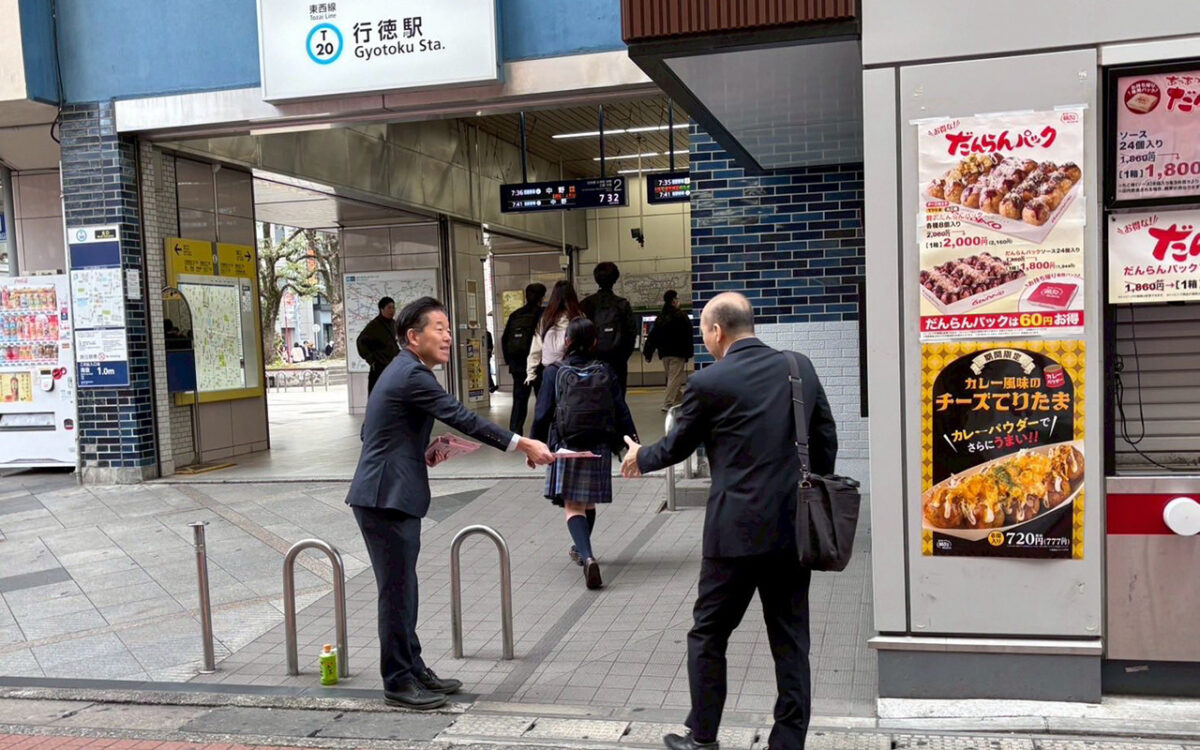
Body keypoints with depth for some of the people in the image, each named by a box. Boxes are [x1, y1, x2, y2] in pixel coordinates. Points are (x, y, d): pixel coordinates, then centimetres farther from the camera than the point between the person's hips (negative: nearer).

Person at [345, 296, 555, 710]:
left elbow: (380, 435, 21)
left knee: (403, 590, 16)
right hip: (386, 498, -10)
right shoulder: (412, 375, -17)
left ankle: (413, 669, 26)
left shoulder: (404, 372, 15)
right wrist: (524, 445, -22)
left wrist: (422, 453, 11)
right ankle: (398, 681, 11)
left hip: (392, 497, 10)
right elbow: (463, 419, -23)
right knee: (397, 591, 0)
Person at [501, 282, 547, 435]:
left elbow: (504, 339, 8)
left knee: (519, 401, 9)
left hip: (518, 366, 4)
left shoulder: (515, 315, 8)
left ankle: (514, 432, 2)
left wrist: (509, 361, 13)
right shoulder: (542, 315, -8)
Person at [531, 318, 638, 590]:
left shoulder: (554, 372, -5)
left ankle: (587, 556, -22)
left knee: (573, 506, -1)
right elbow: (621, 412, 0)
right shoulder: (605, 372, 1)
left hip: (566, 448, -3)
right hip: (599, 447, 3)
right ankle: (581, 549, 41)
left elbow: (543, 414, -7)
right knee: (589, 503, 20)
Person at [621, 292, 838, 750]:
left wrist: (640, 458, 25)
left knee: (708, 635, 12)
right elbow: (825, 439, 9)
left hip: (738, 531, -4)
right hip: (794, 526, 5)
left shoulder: (709, 383, -9)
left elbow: (677, 447, 5)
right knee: (791, 640, 12)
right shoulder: (800, 367, 4)